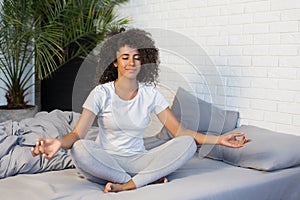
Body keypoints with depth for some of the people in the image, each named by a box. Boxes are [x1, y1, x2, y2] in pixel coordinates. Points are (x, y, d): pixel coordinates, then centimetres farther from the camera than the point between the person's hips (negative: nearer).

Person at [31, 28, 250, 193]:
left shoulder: (151, 95, 3)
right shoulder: (101, 93, -4)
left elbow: (180, 131, 0)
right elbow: (78, 133, -13)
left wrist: (219, 139, -12)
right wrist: (59, 142, -37)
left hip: (138, 161, 2)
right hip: (106, 159, -2)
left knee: (187, 144, -20)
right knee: (80, 148, -35)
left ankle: (129, 184, -28)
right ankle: (149, 180, -25)